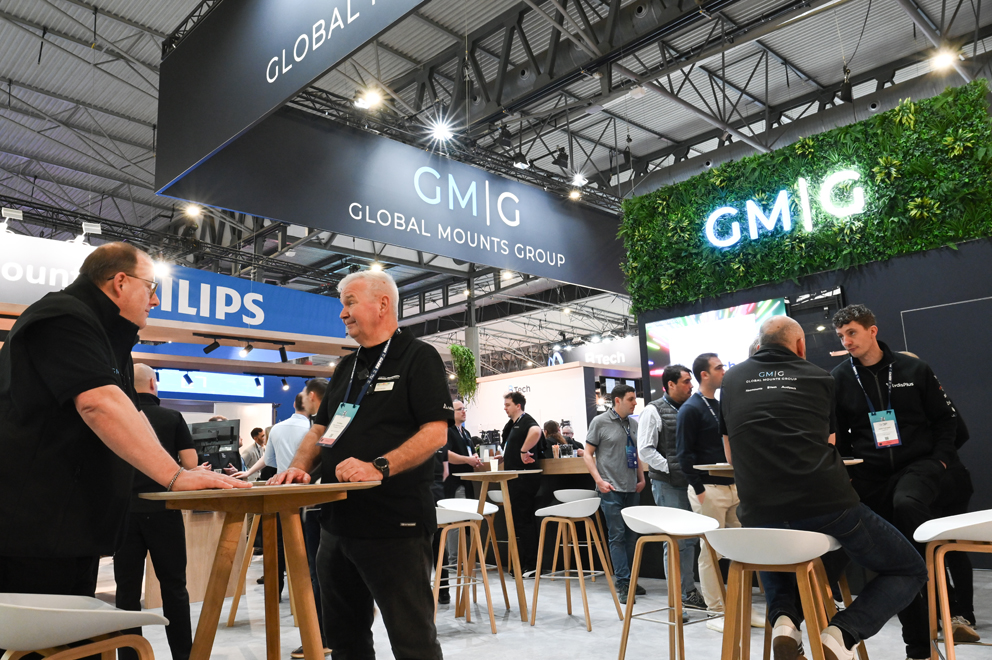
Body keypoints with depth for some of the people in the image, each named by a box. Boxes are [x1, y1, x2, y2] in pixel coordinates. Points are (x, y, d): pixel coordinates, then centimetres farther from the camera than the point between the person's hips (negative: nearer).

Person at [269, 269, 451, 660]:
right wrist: (299, 468, 1)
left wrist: (378, 467, -26)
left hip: (395, 525, -8)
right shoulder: (347, 368, 18)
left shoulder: (418, 359, -5)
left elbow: (436, 433, -15)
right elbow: (321, 428, 20)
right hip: (338, 522, 8)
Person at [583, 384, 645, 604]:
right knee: (617, 536, -4)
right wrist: (599, 480, -12)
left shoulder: (634, 424, 10)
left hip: (631, 488, 6)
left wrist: (641, 478, 10)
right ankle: (623, 584, 2)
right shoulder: (600, 422, -5)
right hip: (611, 489, -5)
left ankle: (630, 580, 23)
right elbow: (588, 454, -4)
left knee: (631, 536, 11)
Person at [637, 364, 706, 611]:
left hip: (688, 482, 7)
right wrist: (671, 468, -16)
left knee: (690, 537, 12)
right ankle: (680, 596, 9)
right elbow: (645, 449, -12)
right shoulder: (654, 411, -7)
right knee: (675, 541, -1)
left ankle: (689, 591, 23)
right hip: (667, 484, -6)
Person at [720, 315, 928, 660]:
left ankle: (784, 618, 7)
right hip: (829, 505, -2)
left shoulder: (732, 380, 17)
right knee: (910, 570, 20)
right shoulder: (819, 377, 14)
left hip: (760, 515, 3)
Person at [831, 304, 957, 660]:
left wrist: (940, 459, -5)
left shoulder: (913, 369, 1)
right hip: (870, 475, 2)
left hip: (917, 465, -2)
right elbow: (837, 435, 8)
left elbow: (946, 417, 7)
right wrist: (848, 472, -1)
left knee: (906, 504, -36)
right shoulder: (839, 378, 2)